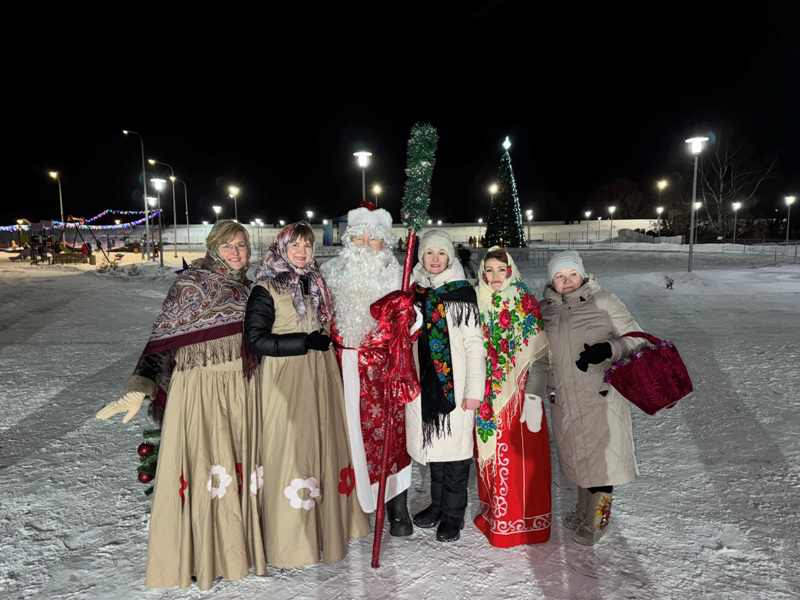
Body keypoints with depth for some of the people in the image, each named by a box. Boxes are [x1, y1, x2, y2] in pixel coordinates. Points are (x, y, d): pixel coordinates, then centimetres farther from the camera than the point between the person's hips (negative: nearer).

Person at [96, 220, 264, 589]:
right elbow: (162, 339, -12)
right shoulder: (190, 284, -7)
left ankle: (234, 547, 28)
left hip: (239, 389, 6)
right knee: (200, 465, -1)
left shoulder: (244, 287, 11)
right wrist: (138, 389, -19)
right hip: (199, 388, -6)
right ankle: (193, 555, 18)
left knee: (237, 465, 12)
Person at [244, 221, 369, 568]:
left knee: (323, 445, 11)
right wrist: (305, 341, -16)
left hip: (321, 377, 6)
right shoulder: (266, 289, -7)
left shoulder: (317, 284, 13)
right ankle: (289, 539, 12)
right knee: (289, 451, -3)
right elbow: (255, 339, -14)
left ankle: (327, 523, 27)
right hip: (285, 381, -6)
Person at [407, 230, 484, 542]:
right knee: (433, 444, 15)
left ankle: (453, 514, 18)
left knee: (454, 446, 2)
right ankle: (437, 505, 32)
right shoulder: (414, 291, 9)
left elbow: (474, 344, -8)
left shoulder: (462, 292, -5)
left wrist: (475, 388, -13)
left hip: (455, 383, -5)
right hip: (424, 382, 5)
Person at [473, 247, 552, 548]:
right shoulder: (476, 303, 7)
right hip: (486, 397, 4)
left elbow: (538, 354, -8)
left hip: (517, 394, -4)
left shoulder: (525, 303, -5)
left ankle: (523, 517, 18)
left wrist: (534, 396, -14)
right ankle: (493, 510, 31)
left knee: (519, 455, 1)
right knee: (489, 452, 12)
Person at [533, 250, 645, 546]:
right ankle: (584, 508, 36)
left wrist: (609, 349, -21)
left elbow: (637, 339, -3)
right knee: (576, 453, 16)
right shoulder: (545, 310, 7)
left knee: (600, 453, 2)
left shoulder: (604, 302, -5)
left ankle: (598, 517, 22)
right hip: (563, 399, 4)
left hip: (600, 396, -4)